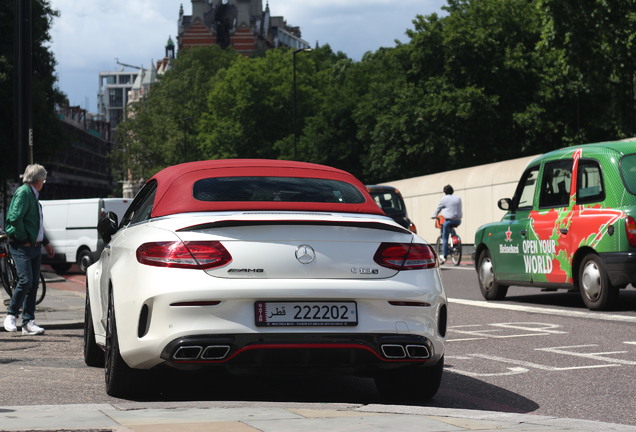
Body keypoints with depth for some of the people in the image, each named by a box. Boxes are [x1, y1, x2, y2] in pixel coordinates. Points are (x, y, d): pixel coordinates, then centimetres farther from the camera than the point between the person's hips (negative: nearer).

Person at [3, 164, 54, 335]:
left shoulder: (33, 195, 18)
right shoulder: (23, 192, -11)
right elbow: (15, 218, -22)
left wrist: (45, 242, 20)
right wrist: (24, 239, -15)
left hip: (34, 246, 9)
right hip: (22, 247, -9)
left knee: (34, 283, 5)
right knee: (26, 280, -16)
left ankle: (28, 322, 8)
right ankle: (11, 315, 0)